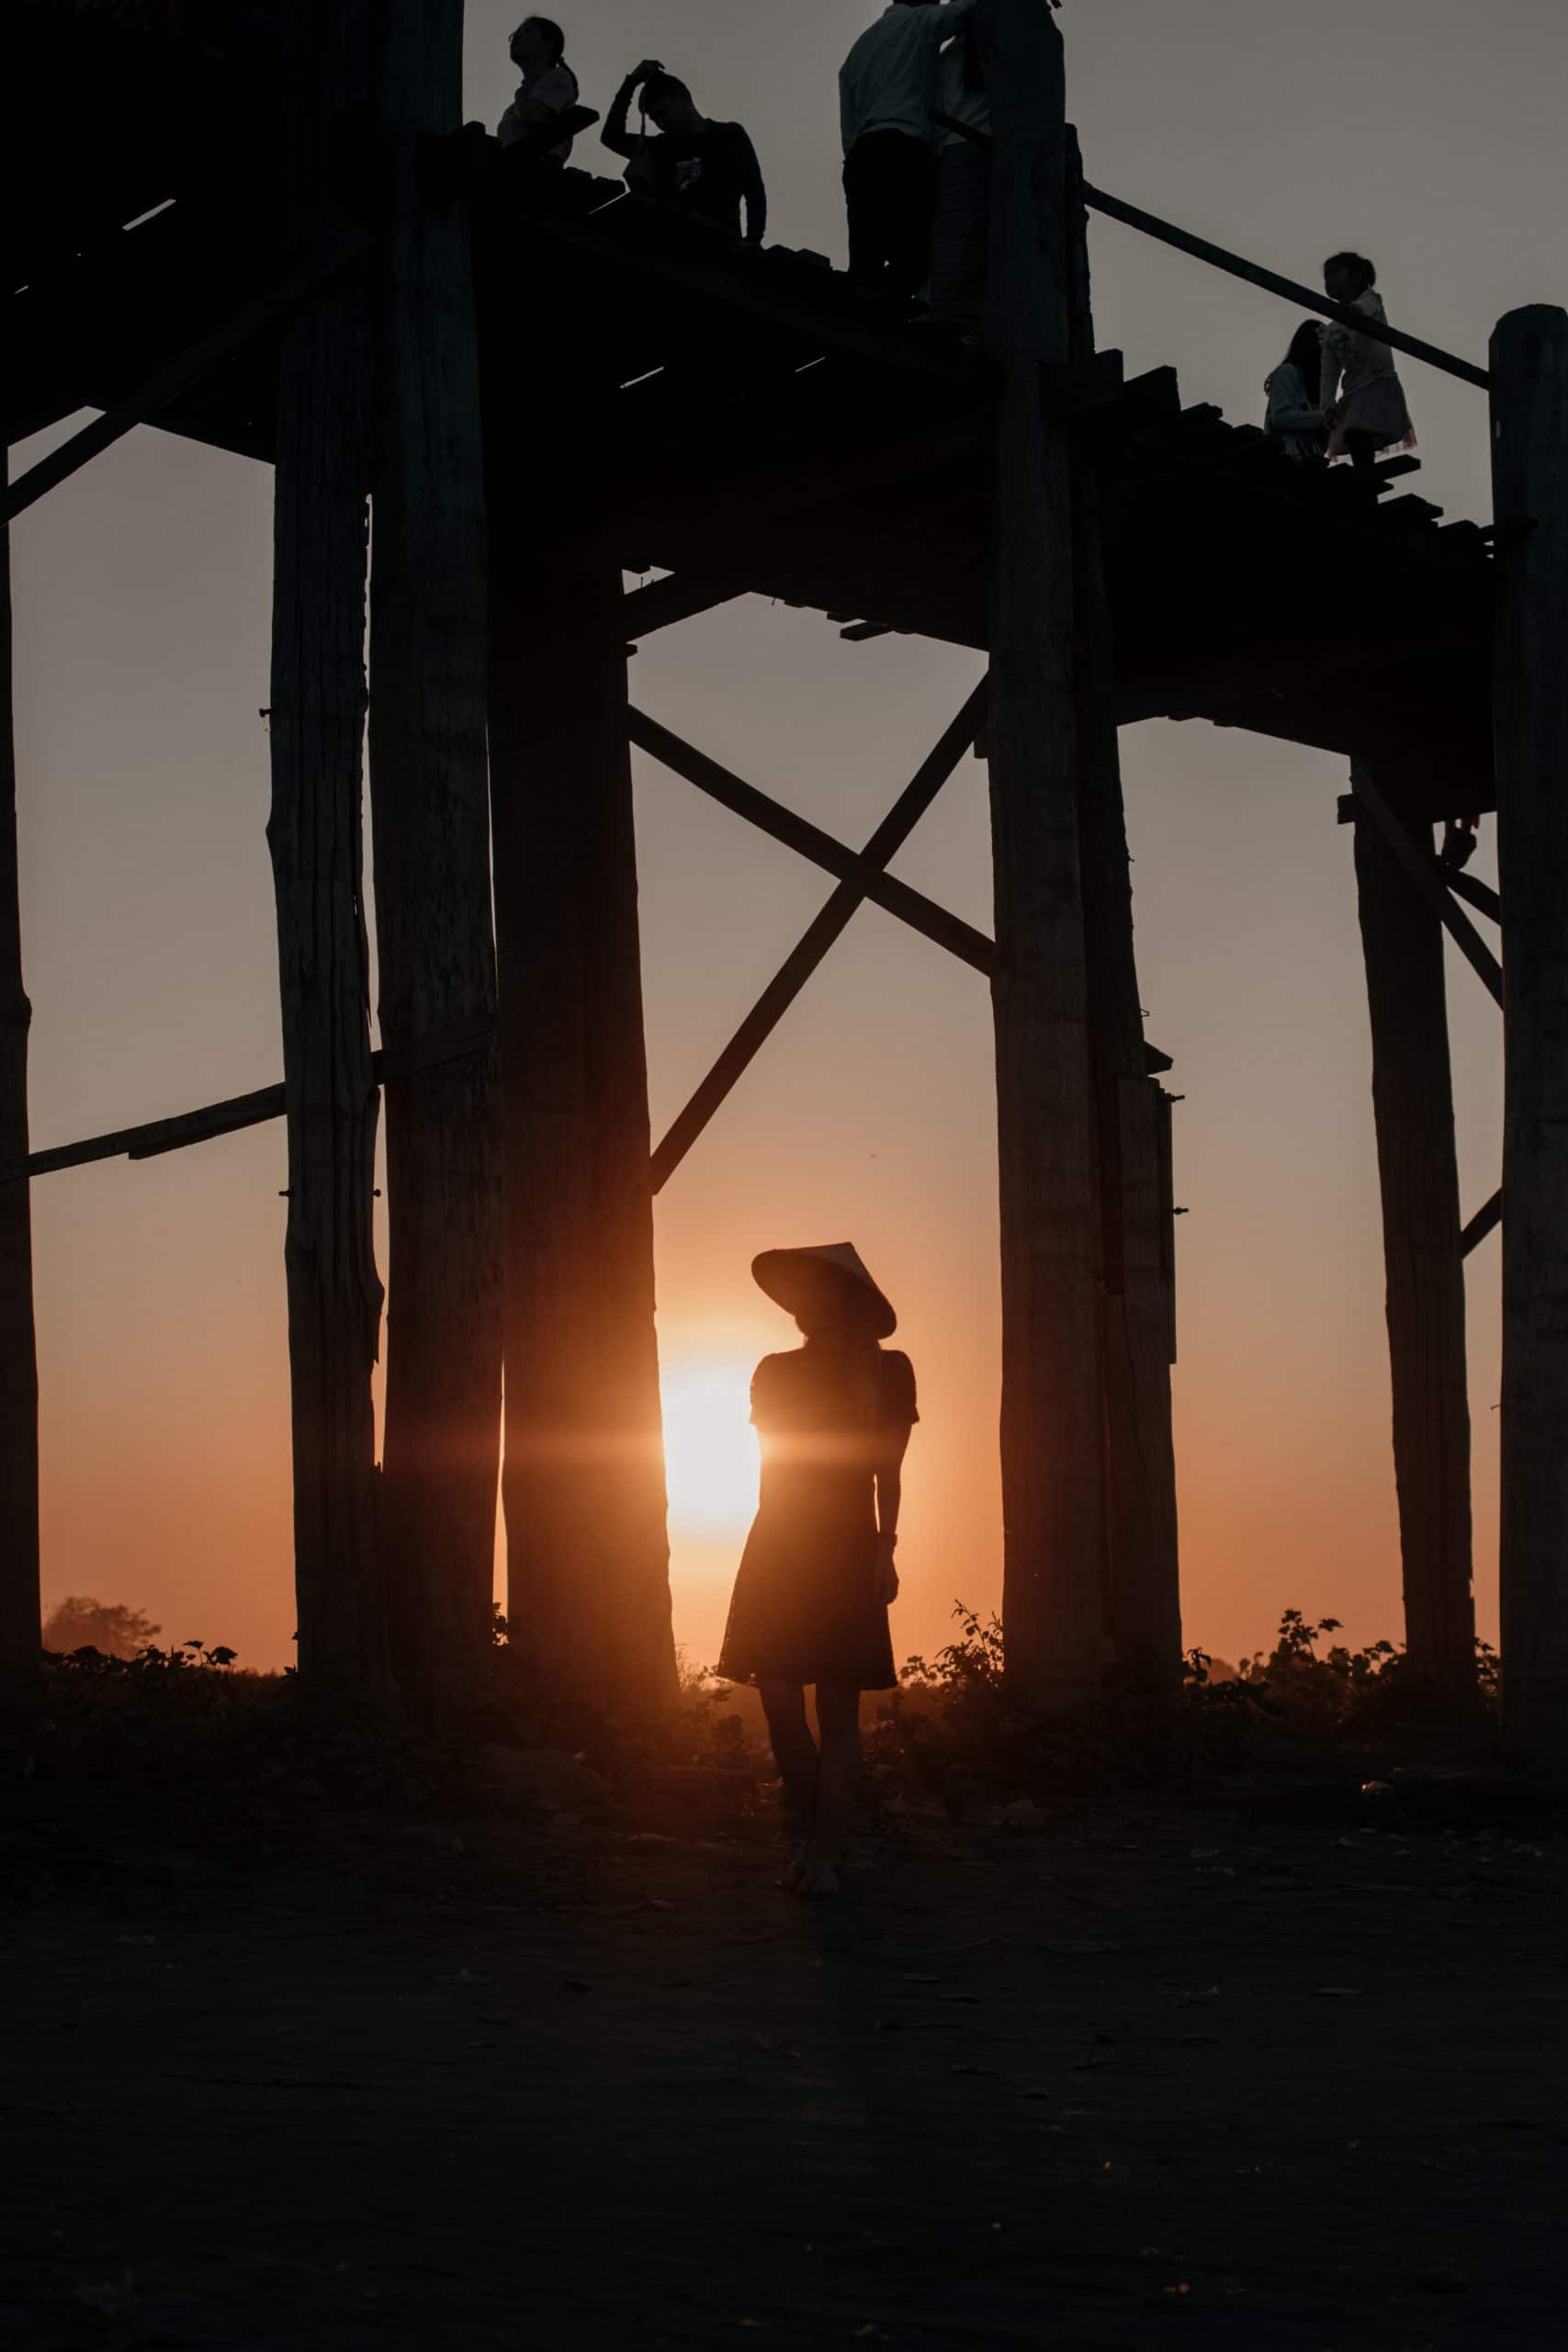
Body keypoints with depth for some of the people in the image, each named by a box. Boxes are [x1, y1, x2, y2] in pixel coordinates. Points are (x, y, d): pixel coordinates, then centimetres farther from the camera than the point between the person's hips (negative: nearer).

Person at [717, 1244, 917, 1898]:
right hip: (776, 1550, 2)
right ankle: (813, 1836, 12)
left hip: (847, 1553, -2)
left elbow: (886, 1472, 2)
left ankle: (822, 1857, -2)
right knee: (780, 1703, -7)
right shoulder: (775, 1372, 12)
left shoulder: (887, 1372, 4)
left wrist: (884, 1548, -8)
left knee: (838, 1714, -5)